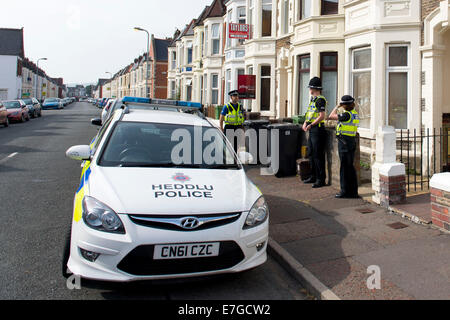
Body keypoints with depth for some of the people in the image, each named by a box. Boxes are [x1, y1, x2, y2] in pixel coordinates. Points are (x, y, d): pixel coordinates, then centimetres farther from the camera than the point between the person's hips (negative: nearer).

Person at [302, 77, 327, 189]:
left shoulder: (320, 100, -13)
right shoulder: (313, 99, 16)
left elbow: (322, 116, -21)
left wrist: (310, 125, -22)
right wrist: (305, 122, 6)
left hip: (318, 130, -10)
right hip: (312, 131, 10)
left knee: (318, 155, -7)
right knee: (311, 154, 15)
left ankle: (321, 179, -1)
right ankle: (314, 176, 25)